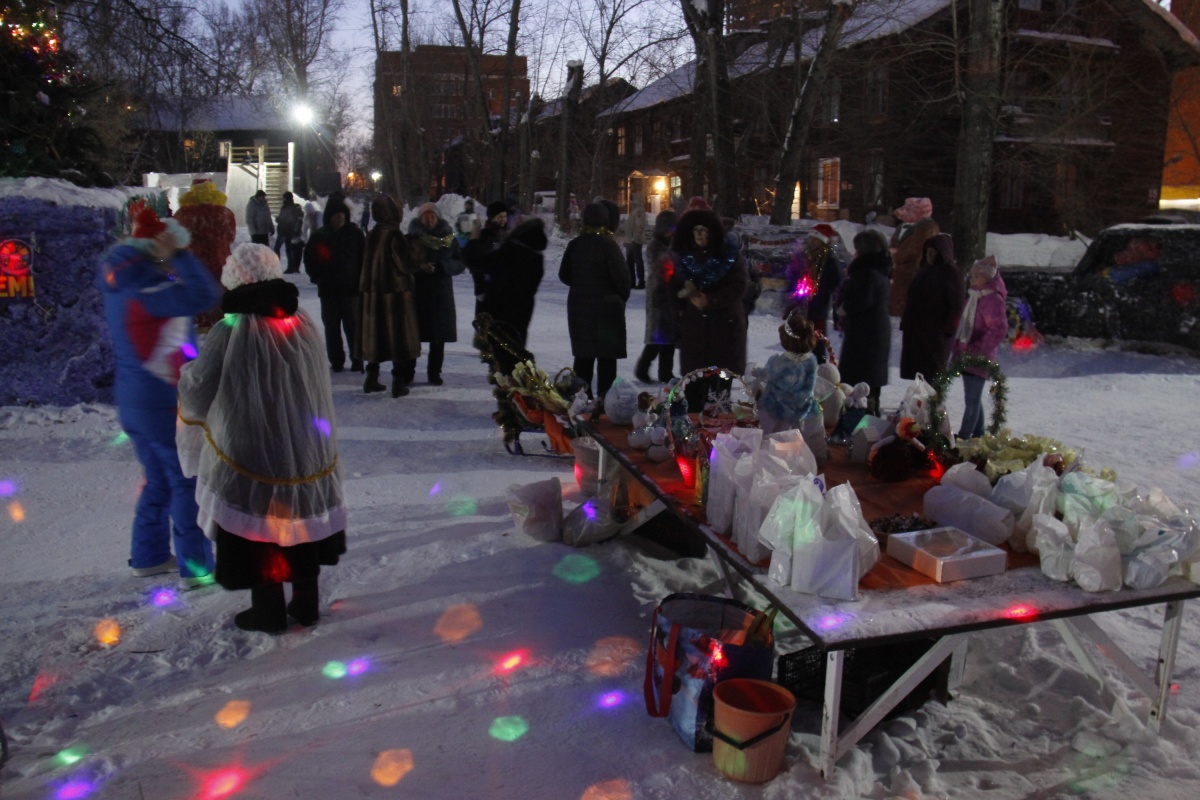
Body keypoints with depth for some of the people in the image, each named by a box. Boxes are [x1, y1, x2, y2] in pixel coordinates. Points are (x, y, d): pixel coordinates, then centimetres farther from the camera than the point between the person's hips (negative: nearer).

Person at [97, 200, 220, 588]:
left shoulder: (119, 288, 5)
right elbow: (204, 295, -32)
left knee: (159, 480, 22)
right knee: (189, 483, 2)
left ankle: (148, 556, 33)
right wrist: (177, 255, -23)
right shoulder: (145, 293, -23)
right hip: (164, 404, -9)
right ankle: (195, 567, 10)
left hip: (132, 400, 9)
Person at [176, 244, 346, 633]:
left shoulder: (231, 333, -17)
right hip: (308, 454, 5)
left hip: (251, 456, -4)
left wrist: (187, 374, 14)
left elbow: (196, 392, -7)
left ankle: (269, 608, 23)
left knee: (258, 531, 12)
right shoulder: (304, 324, -4)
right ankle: (306, 601, 29)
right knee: (303, 523, 18)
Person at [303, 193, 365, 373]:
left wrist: (359, 279, -5)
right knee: (331, 326, 8)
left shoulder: (354, 233, -2)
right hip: (328, 289, 3)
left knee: (352, 324, -4)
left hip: (351, 288, -3)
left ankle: (357, 359, 3)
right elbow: (309, 258, 10)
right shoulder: (319, 236, 2)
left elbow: (364, 258, 1)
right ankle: (336, 361, 16)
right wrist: (317, 277, 0)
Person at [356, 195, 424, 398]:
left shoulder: (372, 235, 5)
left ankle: (372, 378, 20)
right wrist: (415, 245, -1)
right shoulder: (394, 235, -16)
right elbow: (407, 264, -16)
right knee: (398, 336, 2)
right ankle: (398, 383, 4)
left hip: (373, 293, 6)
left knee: (376, 335, 14)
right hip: (397, 294, -6)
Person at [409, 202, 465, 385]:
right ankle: (407, 371, 11)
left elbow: (460, 263, 0)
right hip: (416, 292, -1)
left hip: (441, 292, 1)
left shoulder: (448, 238, 4)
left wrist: (441, 267, -15)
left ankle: (434, 373, 15)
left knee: (438, 337, 5)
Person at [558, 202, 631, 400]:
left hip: (578, 306, 5)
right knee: (607, 354, 2)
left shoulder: (574, 245, 2)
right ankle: (604, 395, 2)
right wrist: (623, 296, 4)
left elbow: (564, 275, 9)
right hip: (607, 307, -5)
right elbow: (621, 275, -14)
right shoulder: (608, 245, -14)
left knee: (583, 353, 13)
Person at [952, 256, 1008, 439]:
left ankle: (964, 435, 0)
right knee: (974, 398, 17)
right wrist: (957, 345, 16)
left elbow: (999, 330, -20)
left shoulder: (994, 300, -14)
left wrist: (978, 348, -23)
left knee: (972, 398, -3)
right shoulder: (972, 297, 13)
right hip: (966, 354, 9)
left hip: (978, 357, -9)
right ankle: (978, 433, 28)